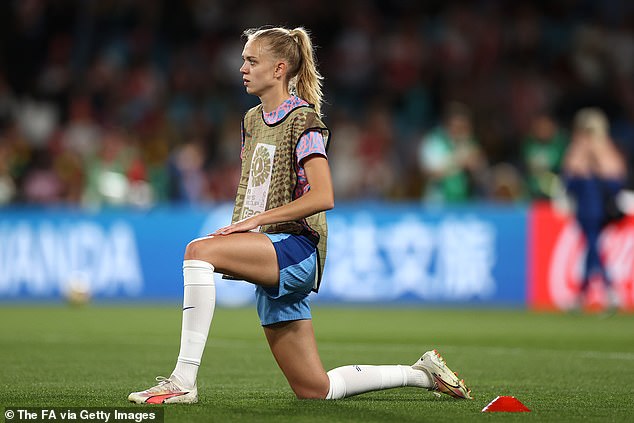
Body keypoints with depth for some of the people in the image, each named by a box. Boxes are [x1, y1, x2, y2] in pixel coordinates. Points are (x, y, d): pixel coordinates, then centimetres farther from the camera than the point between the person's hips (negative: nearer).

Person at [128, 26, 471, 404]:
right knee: (315, 391, 8)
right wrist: (236, 228, 9)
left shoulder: (303, 121, -8)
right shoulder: (253, 120, 17)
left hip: (296, 248, -9)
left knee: (199, 250, -31)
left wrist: (258, 219, -21)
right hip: (270, 270, 9)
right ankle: (423, 374, 24)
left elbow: (323, 197, -19)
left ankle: (184, 381, -34)